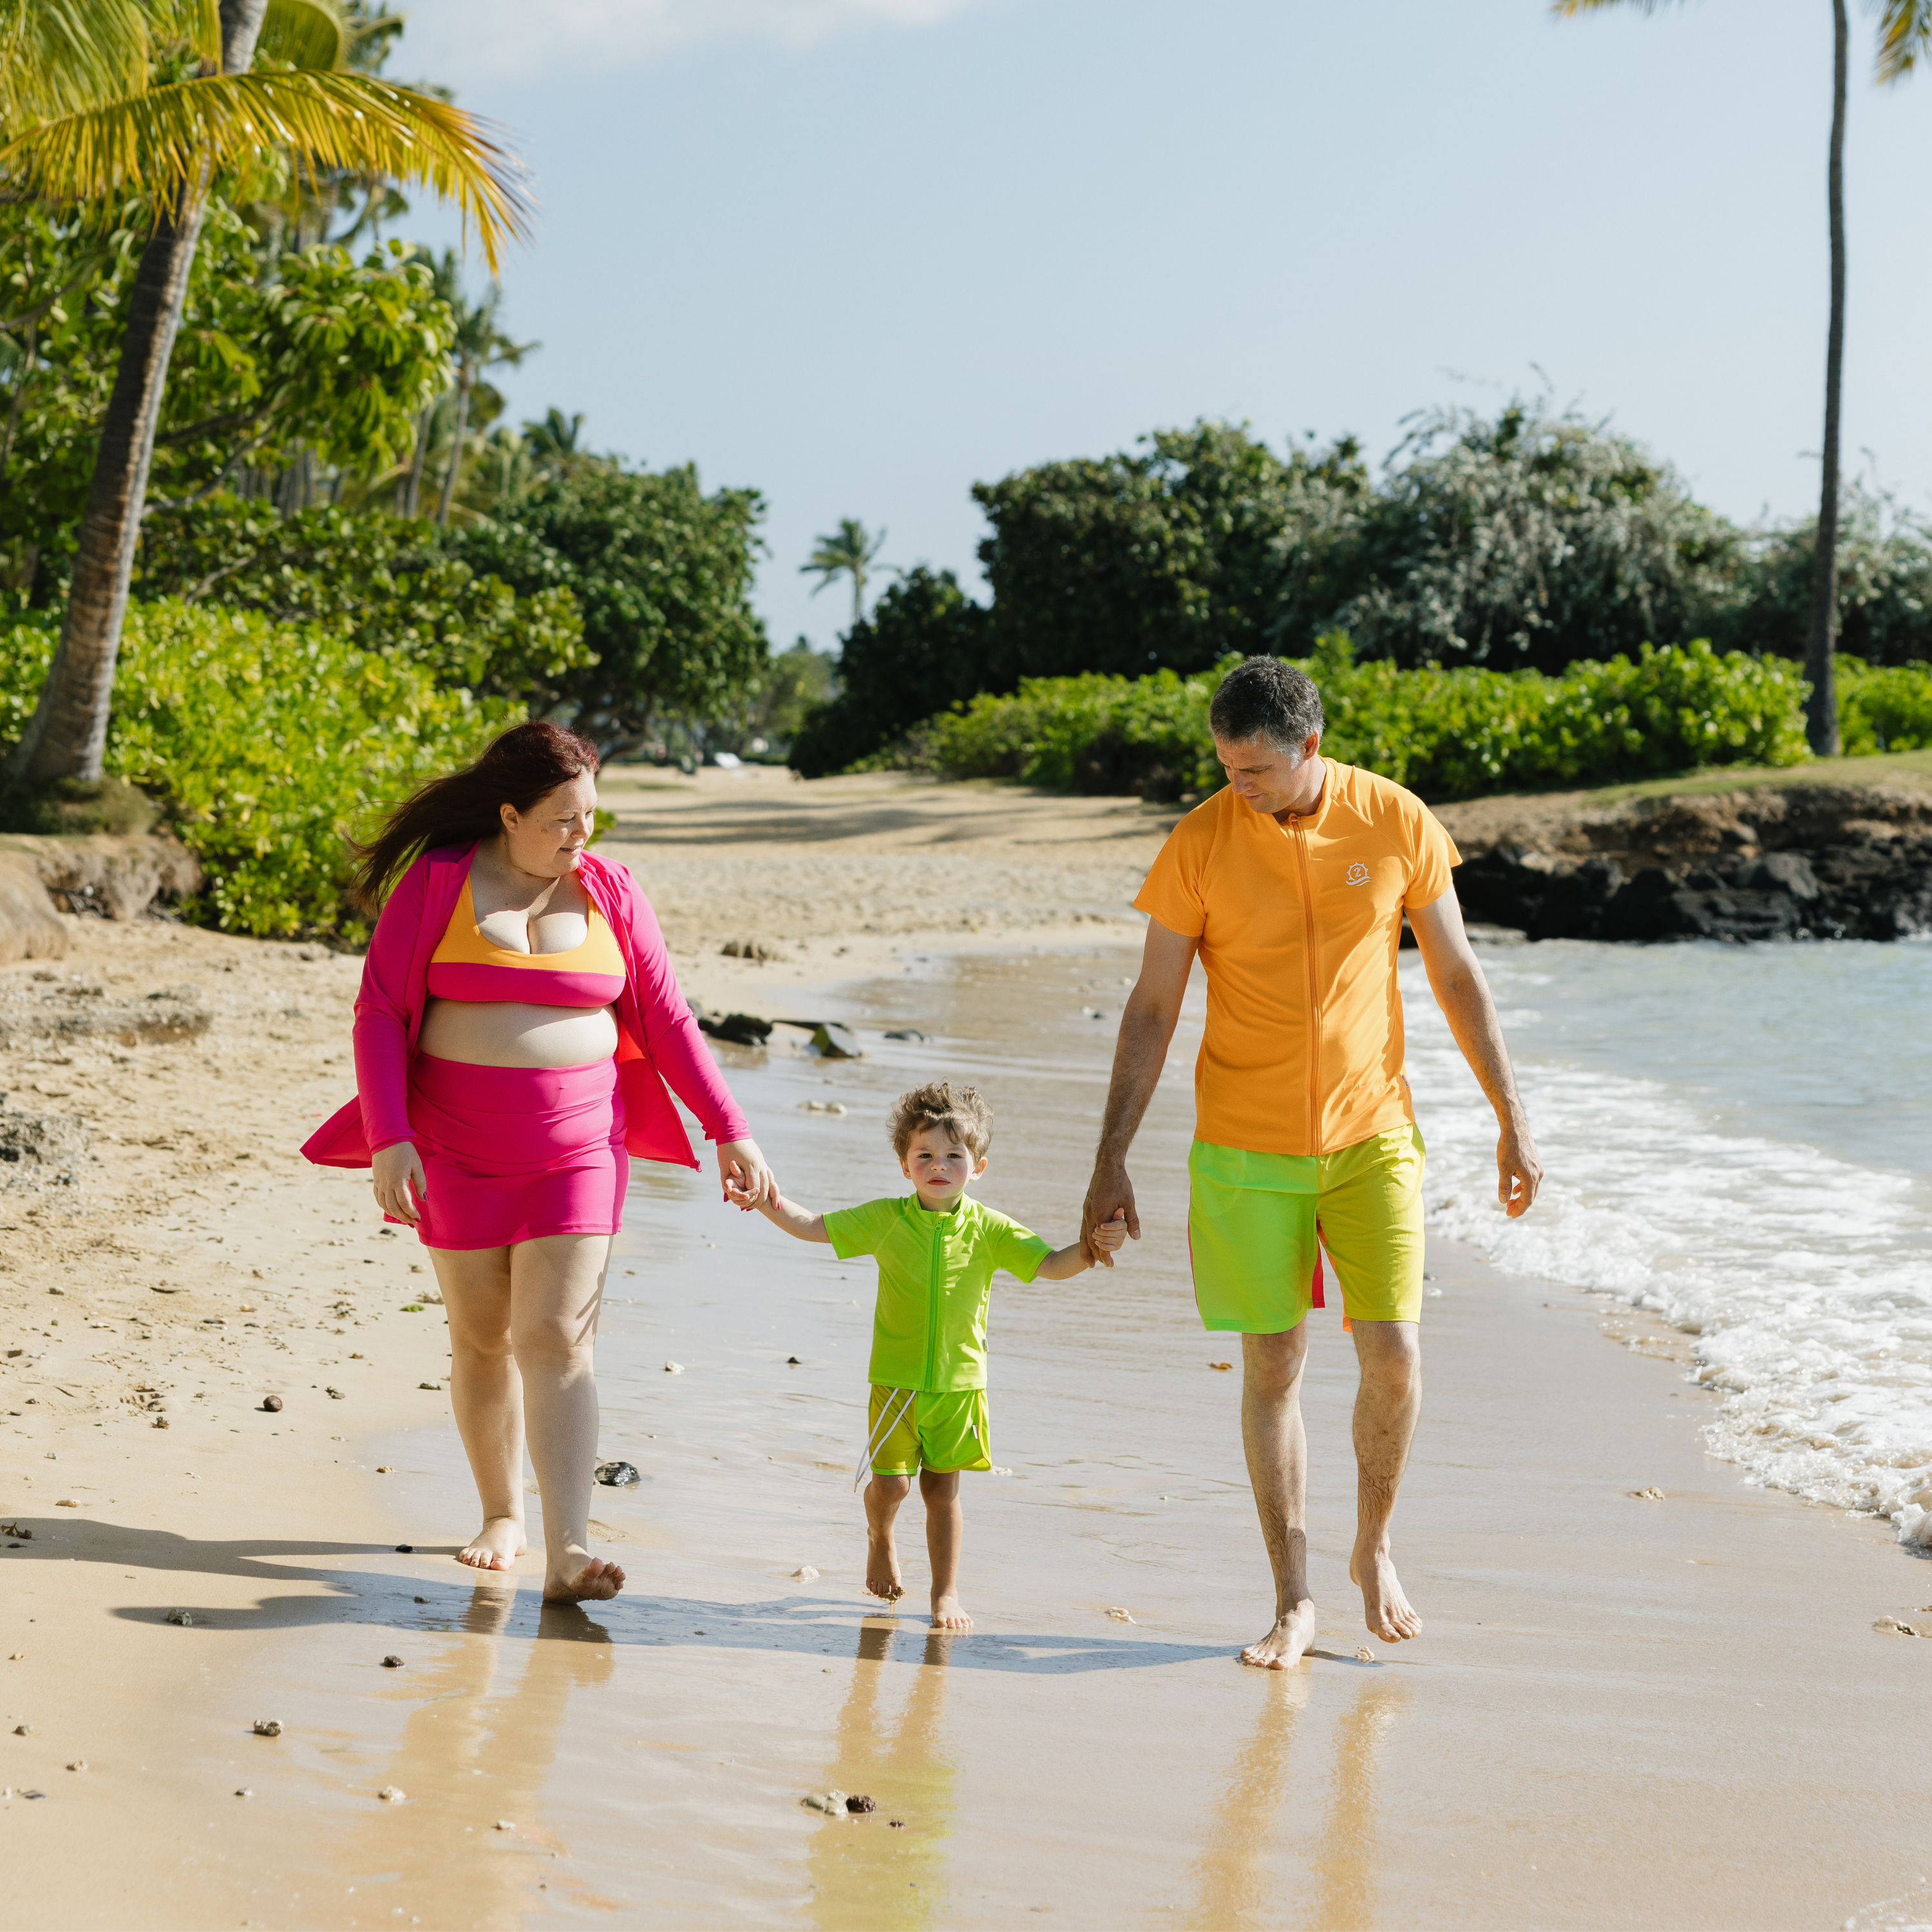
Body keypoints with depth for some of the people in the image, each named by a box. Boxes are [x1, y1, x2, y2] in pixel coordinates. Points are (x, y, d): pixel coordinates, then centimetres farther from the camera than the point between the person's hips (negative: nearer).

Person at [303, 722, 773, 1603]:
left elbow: (665, 1018, 7)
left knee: (557, 1340, -10)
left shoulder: (608, 890, 2)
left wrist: (730, 1131, 5)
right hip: (458, 1149, 0)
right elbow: (380, 1012, -5)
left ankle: (567, 1553, -18)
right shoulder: (435, 882, -4)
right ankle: (502, 1515, 29)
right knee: (482, 1340, 9)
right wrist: (389, 1139, -15)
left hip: (577, 1147, 0)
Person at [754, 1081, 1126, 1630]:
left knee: (942, 1487, 5)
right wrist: (771, 1204, -16)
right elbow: (813, 1226, 0)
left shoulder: (988, 1231, -4)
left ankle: (946, 1593, 18)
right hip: (896, 1380, 0)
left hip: (959, 1382, 0)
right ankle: (880, 1539, 32)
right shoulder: (886, 1220, -4)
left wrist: (1089, 1250, -25)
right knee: (891, 1483, -3)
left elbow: (1050, 1265, -6)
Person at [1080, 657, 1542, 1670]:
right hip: (1245, 1150, -1)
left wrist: (1512, 1121, 6)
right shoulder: (1198, 845, -7)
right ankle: (1293, 1602, 12)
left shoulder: (1397, 824, -5)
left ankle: (1373, 1548, 19)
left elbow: (1457, 979, 5)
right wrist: (1111, 1160, -5)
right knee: (1271, 1369, 1)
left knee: (1394, 1355, -7)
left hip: (1370, 1137, 1)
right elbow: (1150, 1012, -2)